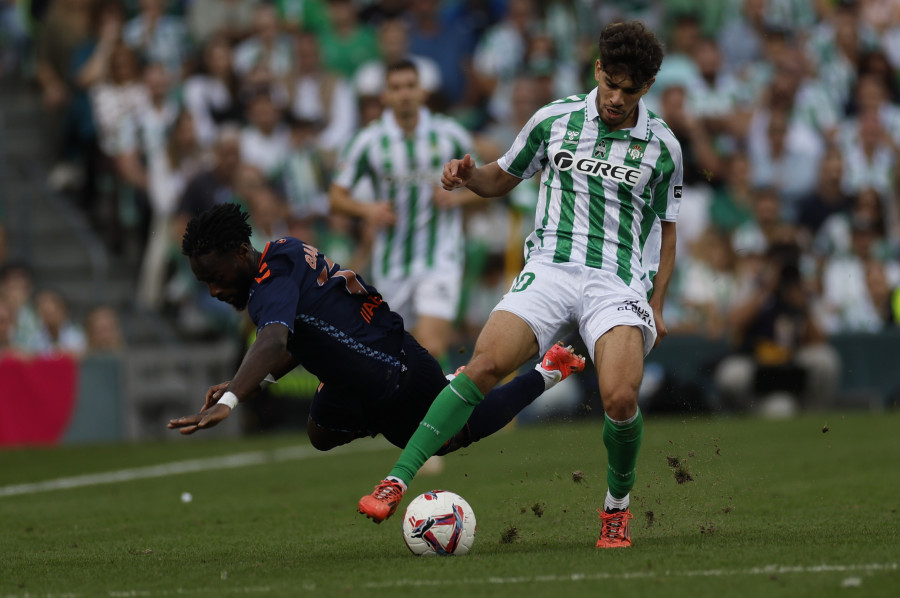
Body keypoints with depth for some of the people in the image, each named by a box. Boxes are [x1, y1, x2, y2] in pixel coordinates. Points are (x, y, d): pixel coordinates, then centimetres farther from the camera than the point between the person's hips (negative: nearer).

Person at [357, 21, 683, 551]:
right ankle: (397, 482, -23)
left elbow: (666, 228, 18)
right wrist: (468, 175, -2)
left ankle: (617, 507, 4)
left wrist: (657, 304, 10)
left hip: (620, 283, -1)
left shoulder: (662, 147, 7)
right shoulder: (554, 120, 7)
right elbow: (502, 179, 20)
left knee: (621, 398, -24)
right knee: (485, 364, -23)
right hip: (552, 267, 1)